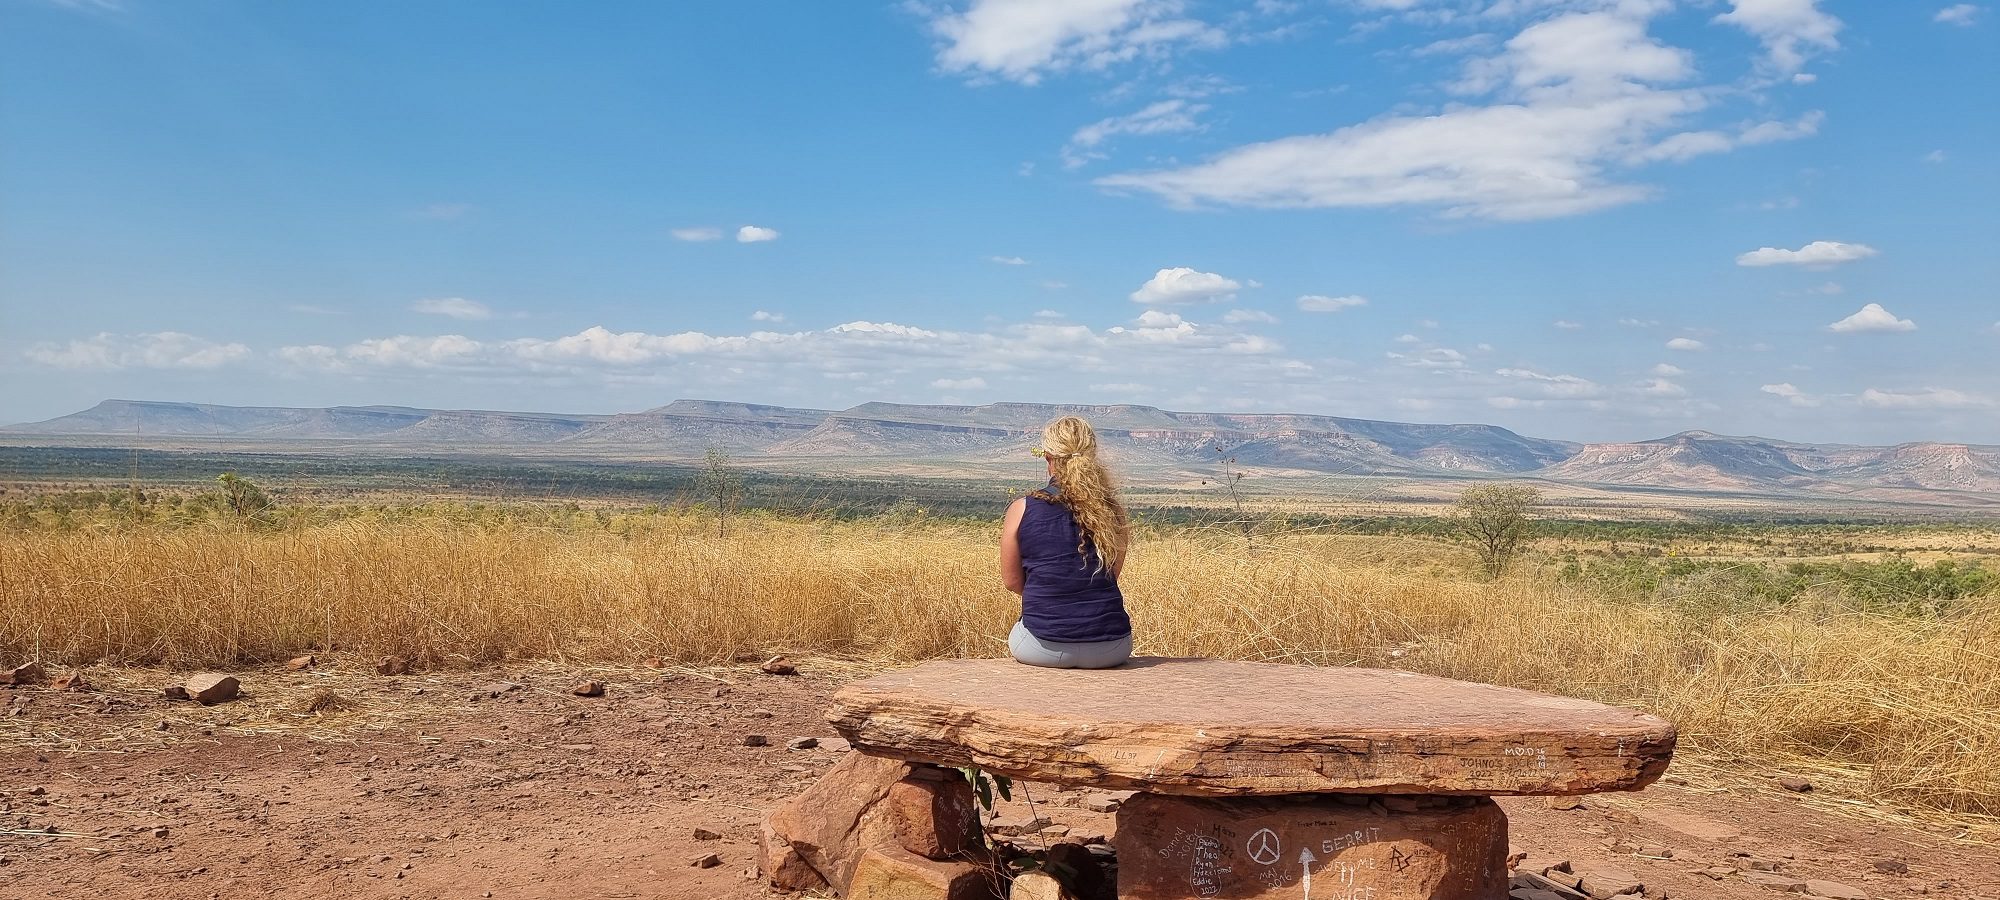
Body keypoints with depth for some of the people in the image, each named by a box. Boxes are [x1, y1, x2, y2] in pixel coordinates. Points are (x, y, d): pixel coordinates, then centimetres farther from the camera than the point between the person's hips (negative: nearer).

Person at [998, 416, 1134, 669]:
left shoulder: (1021, 510, -5)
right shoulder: (1112, 510, 0)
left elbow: (1012, 581, 4)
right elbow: (1112, 575, 10)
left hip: (1045, 648, -1)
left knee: (1016, 635, 33)